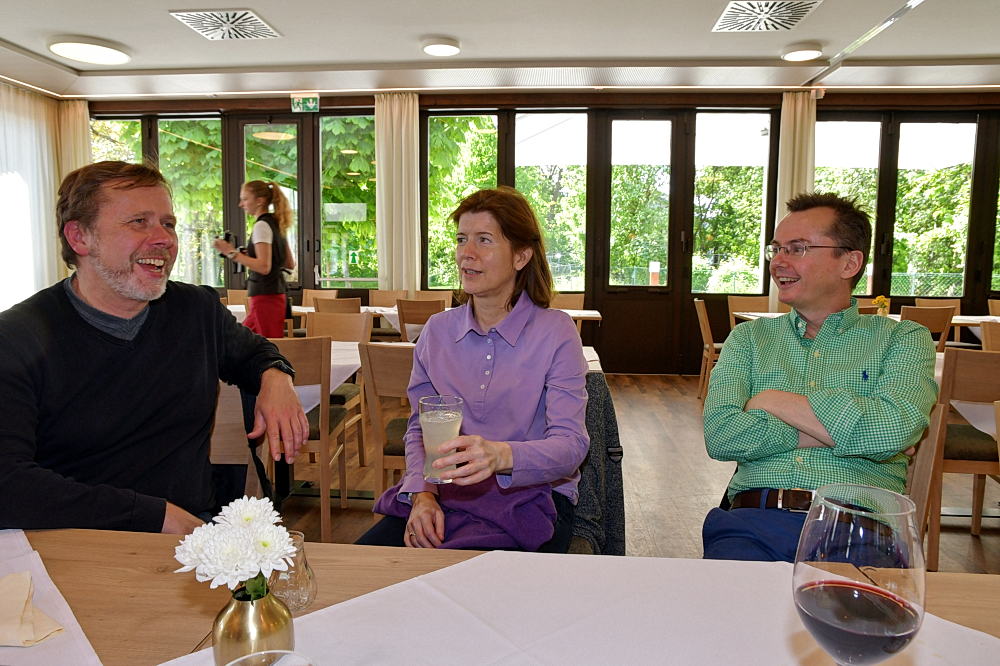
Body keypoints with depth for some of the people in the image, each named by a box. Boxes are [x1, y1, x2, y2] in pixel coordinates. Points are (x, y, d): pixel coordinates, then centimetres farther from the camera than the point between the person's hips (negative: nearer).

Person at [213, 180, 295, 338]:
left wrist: (232, 252, -18)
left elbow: (264, 267, -21)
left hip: (265, 297, -10)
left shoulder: (262, 226, -12)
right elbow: (290, 264, 18)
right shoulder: (277, 225, 14)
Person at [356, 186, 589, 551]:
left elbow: (570, 445, -14)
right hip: (446, 495, 4)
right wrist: (421, 494, -7)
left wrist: (502, 456, -33)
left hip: (530, 498, -3)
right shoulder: (437, 330, 8)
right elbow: (418, 428, 12)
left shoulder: (556, 332, -5)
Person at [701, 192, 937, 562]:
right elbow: (720, 435, -1)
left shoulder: (904, 339, 11)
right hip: (755, 521, 1)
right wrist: (836, 429, -5)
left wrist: (772, 401, -2)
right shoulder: (749, 337, 16)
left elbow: (894, 429, -11)